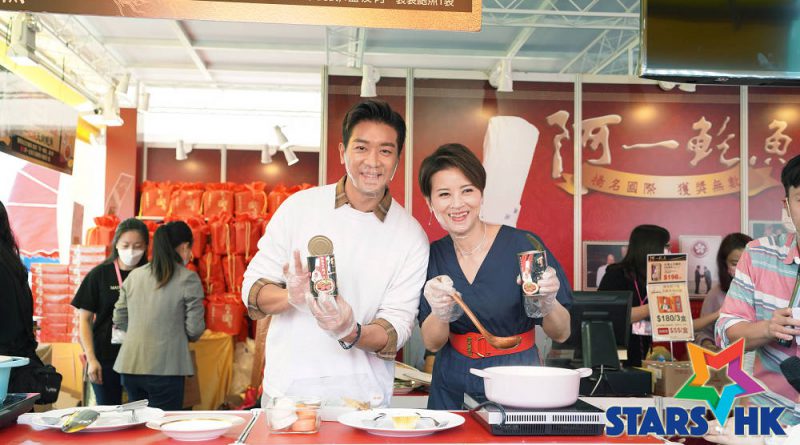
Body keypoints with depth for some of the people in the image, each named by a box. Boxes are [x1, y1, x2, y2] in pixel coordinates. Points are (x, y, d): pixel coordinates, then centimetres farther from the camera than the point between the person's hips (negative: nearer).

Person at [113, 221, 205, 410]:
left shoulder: (134, 275, 8)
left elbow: (119, 320, 13)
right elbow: (195, 329, -6)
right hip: (165, 367, -5)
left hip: (130, 366, 5)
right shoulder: (188, 279, -6)